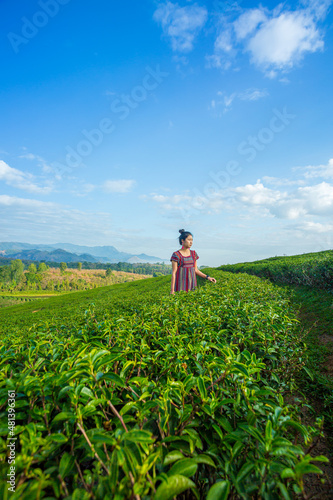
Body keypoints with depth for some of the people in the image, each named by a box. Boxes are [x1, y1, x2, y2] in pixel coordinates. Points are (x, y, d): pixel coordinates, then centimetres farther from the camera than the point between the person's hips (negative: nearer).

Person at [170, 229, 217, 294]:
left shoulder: (193, 254, 10)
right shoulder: (176, 255, -6)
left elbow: (196, 270, 15)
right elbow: (174, 273, -7)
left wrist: (207, 277, 2)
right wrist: (172, 290, -11)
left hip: (191, 285, 5)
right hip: (180, 286, -4)